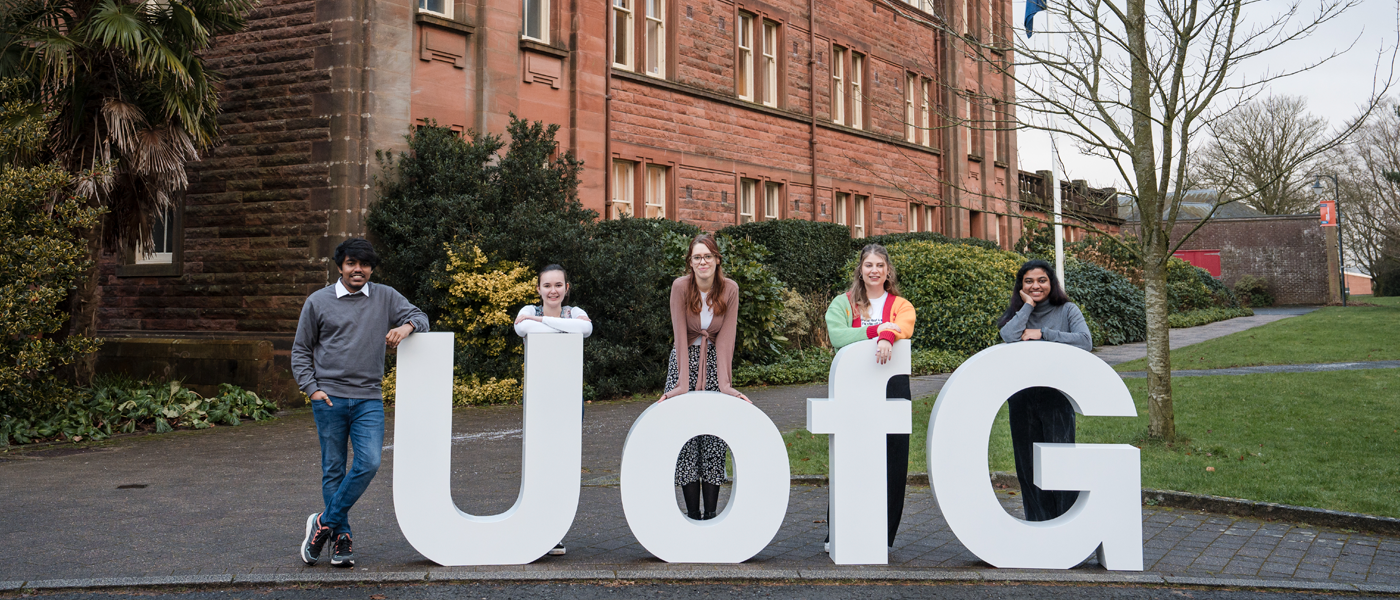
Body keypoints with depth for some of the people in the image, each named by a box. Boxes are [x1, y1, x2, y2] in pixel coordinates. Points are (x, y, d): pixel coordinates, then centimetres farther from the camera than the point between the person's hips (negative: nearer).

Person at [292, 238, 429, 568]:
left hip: (369, 398, 1)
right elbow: (301, 350, 11)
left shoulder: (386, 297, 9)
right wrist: (312, 389, -2)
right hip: (329, 398, -1)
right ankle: (342, 538, 13)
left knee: (369, 462, -13)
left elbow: (420, 317, 12)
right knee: (333, 469, 3)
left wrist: (406, 326, -13)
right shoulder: (318, 301, 7)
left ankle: (325, 522, 3)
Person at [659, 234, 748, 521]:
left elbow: (726, 338, -13)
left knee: (715, 436, -3)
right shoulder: (681, 286, -13)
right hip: (685, 358, -1)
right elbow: (681, 335, -17)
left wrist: (724, 384, -21)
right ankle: (692, 513, 0)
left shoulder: (729, 289, -10)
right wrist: (682, 384, -24)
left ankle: (711, 513, 1)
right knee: (685, 437, -5)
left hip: (716, 359, 1)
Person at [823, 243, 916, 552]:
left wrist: (887, 336, -36)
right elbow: (837, 336, -10)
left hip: (892, 386, 1)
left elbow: (903, 326, -14)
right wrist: (877, 329, -18)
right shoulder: (843, 303, 9)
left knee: (892, 459, 1)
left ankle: (882, 536, 12)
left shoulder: (900, 305, 11)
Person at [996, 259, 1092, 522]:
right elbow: (1008, 338, -12)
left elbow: (1085, 342, -13)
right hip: (1021, 398, 3)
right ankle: (1037, 527, 18)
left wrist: (1043, 334, -11)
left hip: (1057, 395, -3)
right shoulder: (1017, 314, 10)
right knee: (1028, 465, 8)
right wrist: (1028, 306, -5)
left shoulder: (1067, 310, 4)